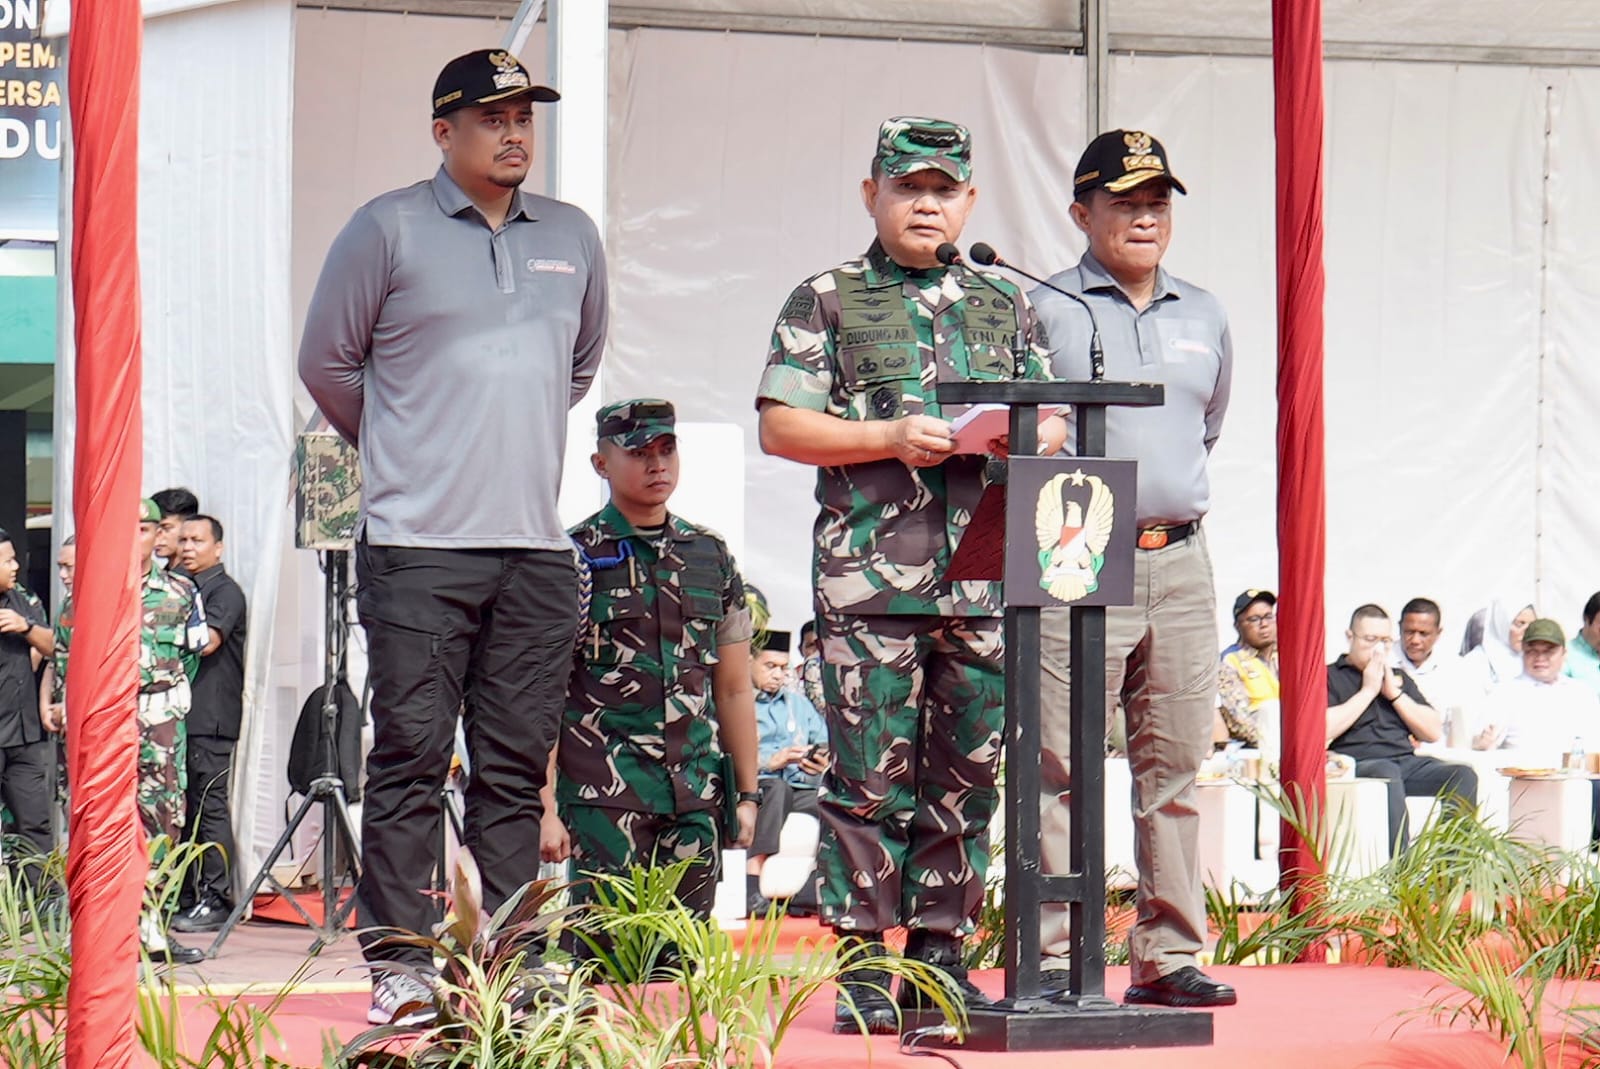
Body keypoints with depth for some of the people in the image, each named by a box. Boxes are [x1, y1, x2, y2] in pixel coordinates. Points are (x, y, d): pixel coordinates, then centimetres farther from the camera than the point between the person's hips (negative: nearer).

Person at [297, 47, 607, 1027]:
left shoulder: (572, 238, 14)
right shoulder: (389, 230, 0)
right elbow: (328, 360, 6)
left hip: (537, 546, 4)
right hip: (419, 545, -4)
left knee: (517, 768, 6)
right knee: (411, 760, -5)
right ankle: (400, 968, -3)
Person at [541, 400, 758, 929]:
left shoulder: (712, 558, 15)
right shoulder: (576, 558, 1)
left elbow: (734, 689, 20)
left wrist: (747, 793, 16)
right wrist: (545, 808, -9)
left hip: (696, 797, 4)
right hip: (604, 790, -4)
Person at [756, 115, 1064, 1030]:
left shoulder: (1008, 309, 19)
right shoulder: (827, 303, 8)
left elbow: (1056, 424, 18)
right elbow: (781, 425, 1)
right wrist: (890, 438, -11)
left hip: (985, 576, 4)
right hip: (871, 574, -3)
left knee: (966, 776, 4)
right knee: (870, 776, -6)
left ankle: (942, 956, 11)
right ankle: (864, 968, -1)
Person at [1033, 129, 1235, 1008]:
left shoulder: (1205, 317, 16)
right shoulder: (1042, 312, 0)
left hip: (1181, 564, 5)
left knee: (1175, 767, 5)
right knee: (1061, 768, -7)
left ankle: (1168, 953, 10)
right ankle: (1050, 954, -5)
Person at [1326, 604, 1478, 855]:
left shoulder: (1399, 678, 27)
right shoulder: (1330, 677, 10)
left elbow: (1432, 733, 18)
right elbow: (1325, 731, -9)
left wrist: (1394, 694, 7)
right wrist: (1368, 691, 0)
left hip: (1407, 762, 6)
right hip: (1357, 766, -6)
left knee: (1463, 775, -22)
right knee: (1387, 773, -40)